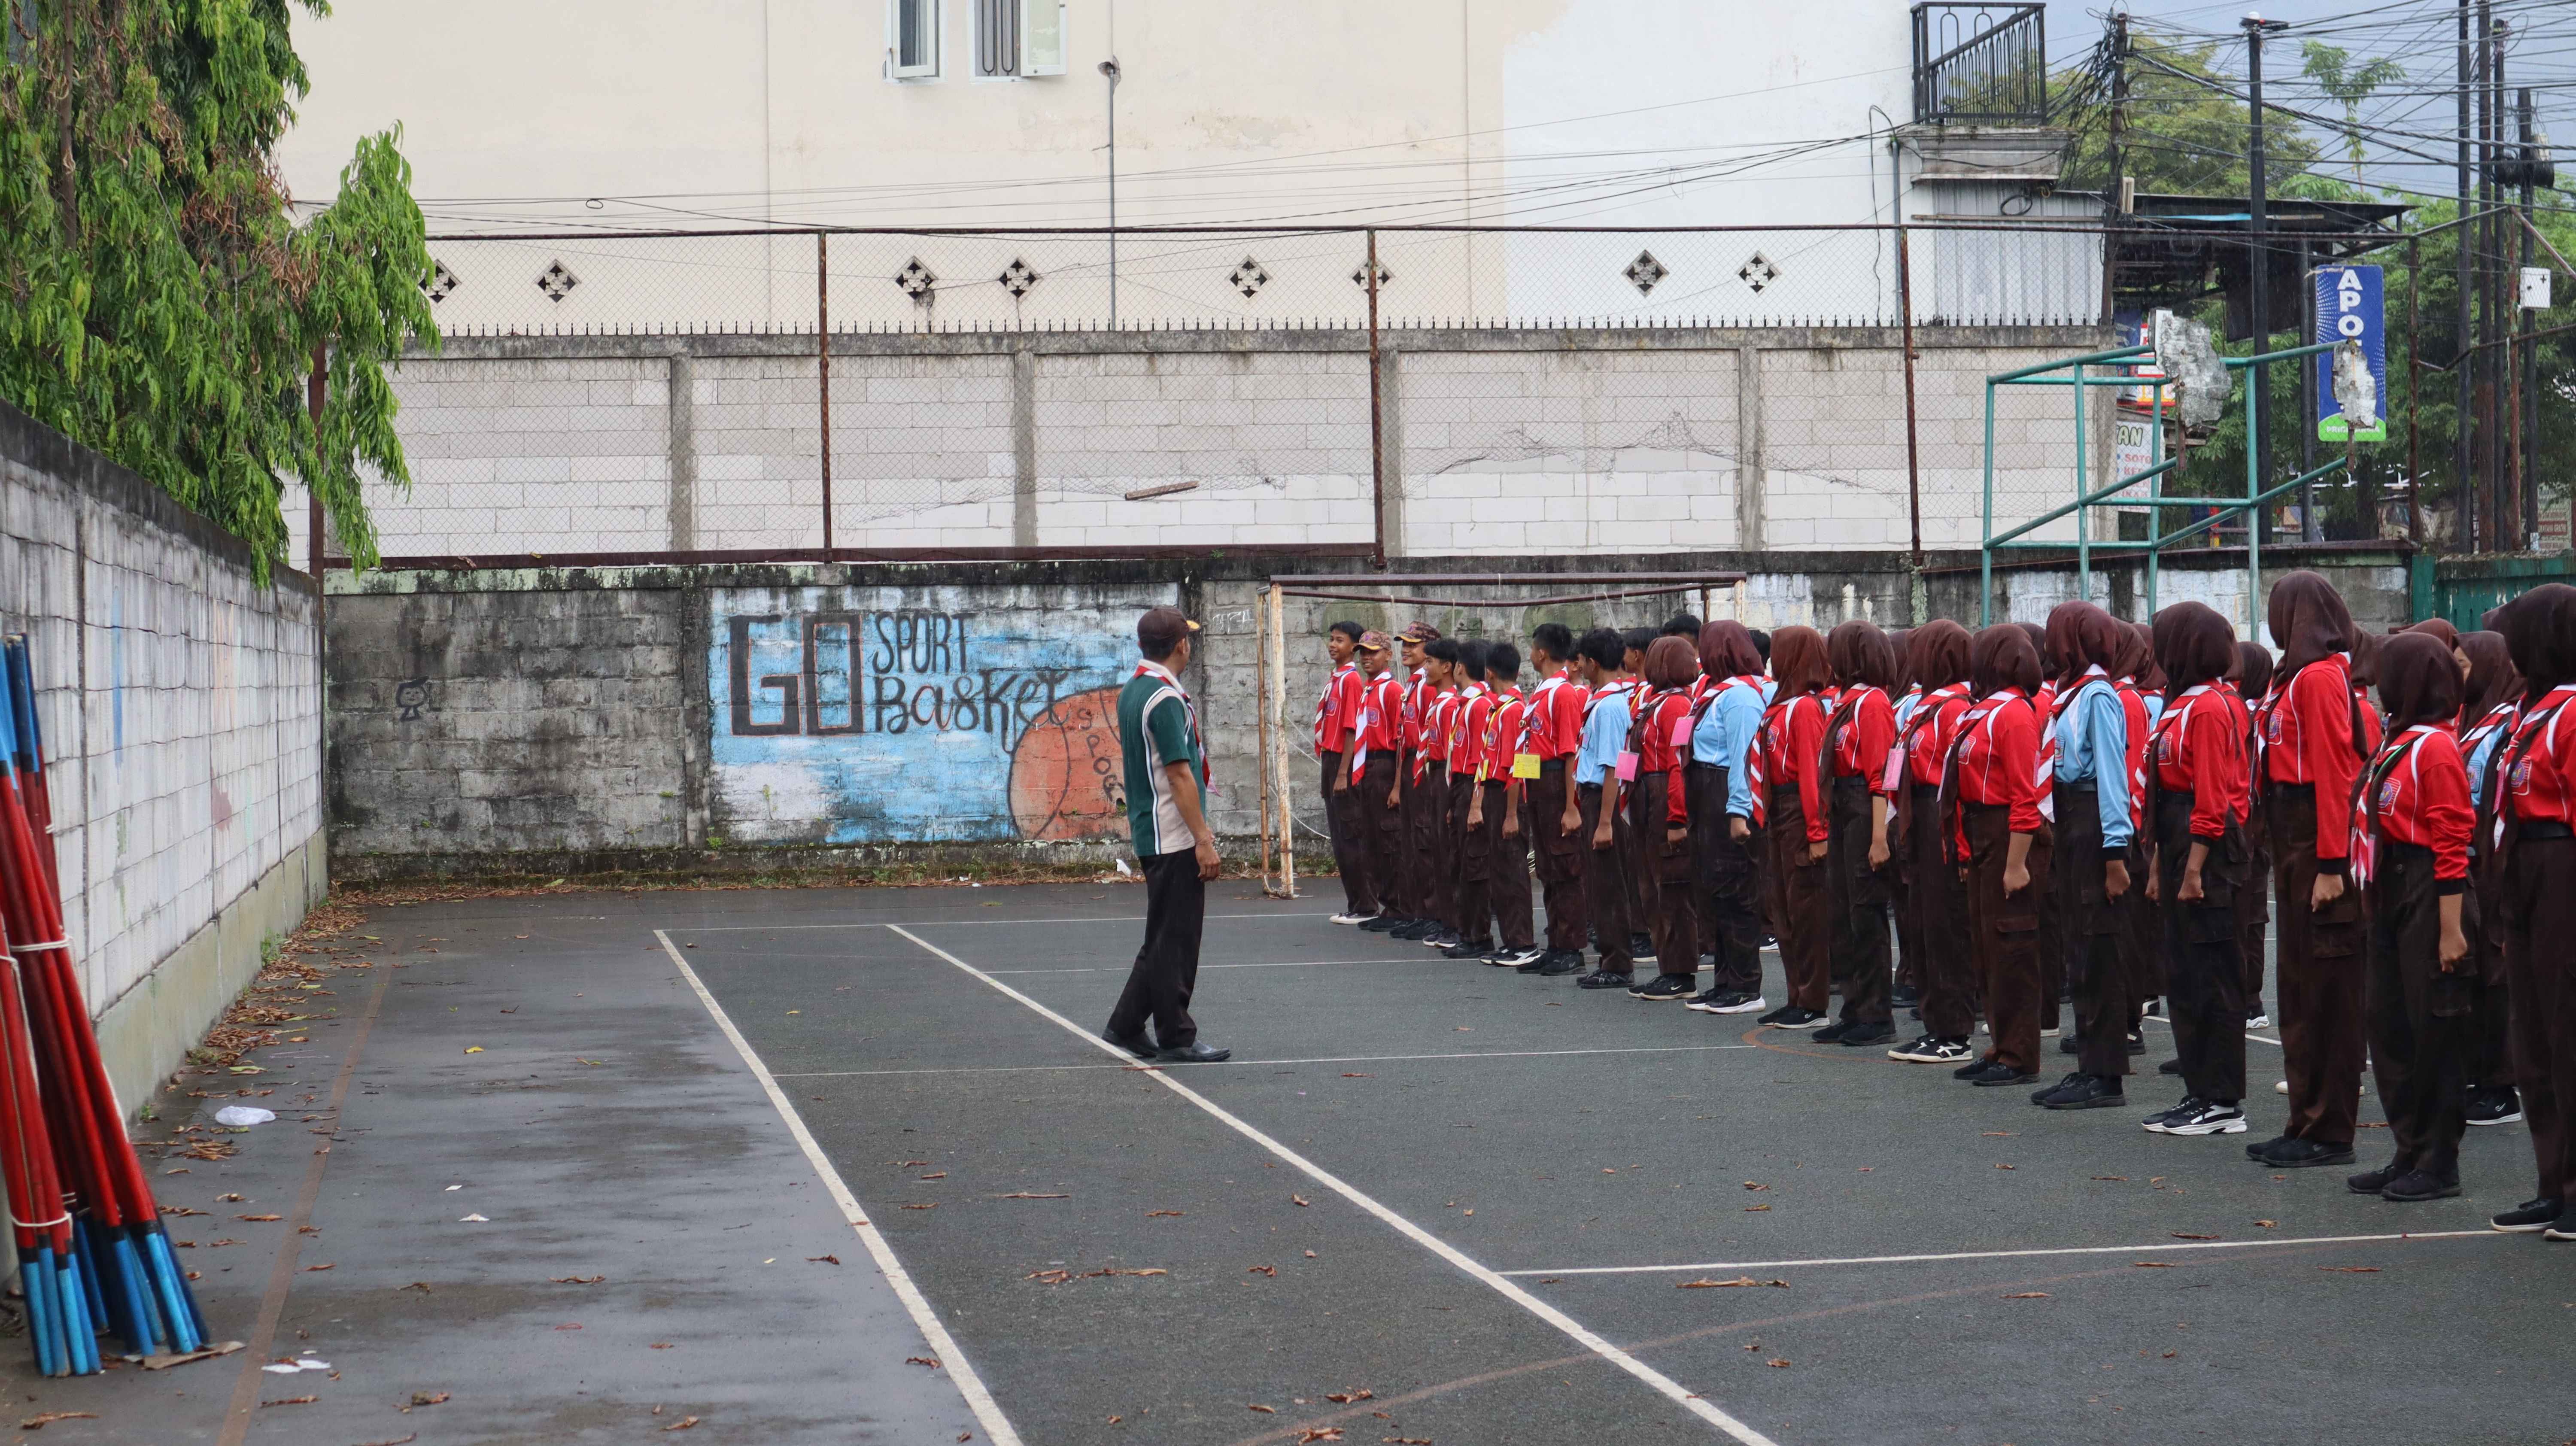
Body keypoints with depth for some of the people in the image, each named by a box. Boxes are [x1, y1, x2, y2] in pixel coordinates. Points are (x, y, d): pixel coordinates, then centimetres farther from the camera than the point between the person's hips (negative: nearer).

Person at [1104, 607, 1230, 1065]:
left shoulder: (1131, 692, 13)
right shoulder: (1166, 698, -17)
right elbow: (1179, 774, -21)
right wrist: (1203, 840, -19)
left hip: (1150, 833, 10)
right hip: (1174, 836, -10)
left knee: (1165, 938, 16)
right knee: (1175, 940, -3)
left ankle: (1126, 1027, 19)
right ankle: (1176, 1040, 2)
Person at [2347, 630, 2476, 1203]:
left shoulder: (2435, 748, -14)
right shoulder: (2399, 743, 13)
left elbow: (2451, 845, -18)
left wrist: (2450, 928, -21)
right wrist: (2375, 899, 15)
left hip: (2427, 897, -10)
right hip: (2392, 898, 10)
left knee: (2434, 1031, -2)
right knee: (2389, 1025, 11)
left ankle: (2439, 1164, 4)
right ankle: (2410, 1154, 19)